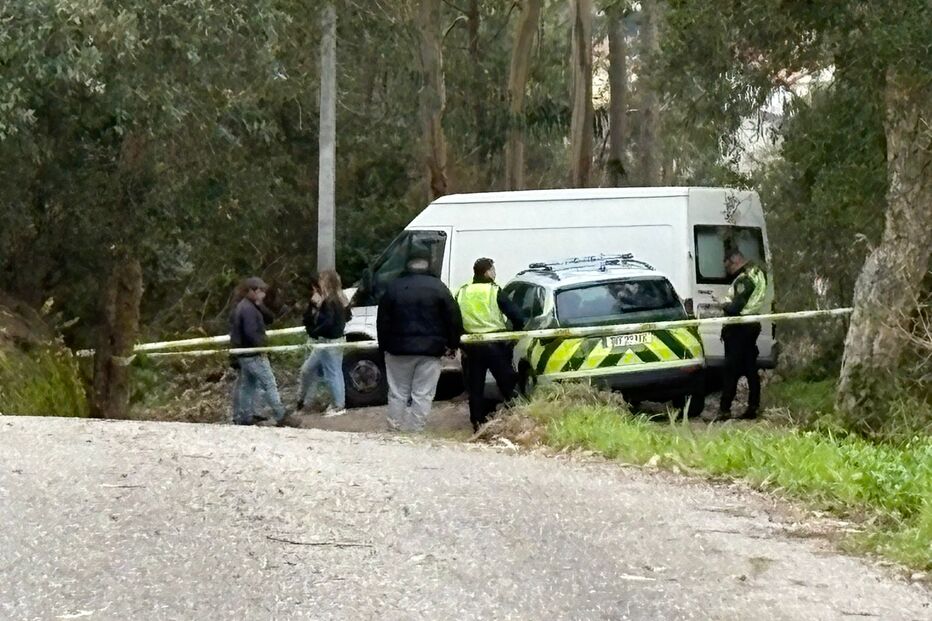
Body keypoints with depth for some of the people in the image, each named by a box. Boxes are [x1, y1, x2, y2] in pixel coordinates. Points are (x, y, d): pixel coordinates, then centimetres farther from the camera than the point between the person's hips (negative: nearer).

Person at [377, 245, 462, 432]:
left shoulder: (393, 287, 2)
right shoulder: (438, 287, -3)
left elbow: (382, 320, 6)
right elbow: (453, 317, -1)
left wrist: (384, 346, 14)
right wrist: (452, 344, 8)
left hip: (399, 349, 2)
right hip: (429, 351, -1)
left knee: (398, 393, 10)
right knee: (422, 395, 1)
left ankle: (396, 429, 9)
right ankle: (415, 430, -4)